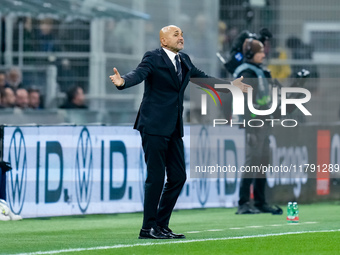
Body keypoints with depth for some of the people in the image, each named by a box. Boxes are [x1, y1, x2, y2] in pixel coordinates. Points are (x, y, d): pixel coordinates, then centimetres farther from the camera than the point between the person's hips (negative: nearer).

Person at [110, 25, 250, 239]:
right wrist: (123, 81, -46)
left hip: (174, 129, 8)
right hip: (155, 127, -8)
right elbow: (139, 74, -24)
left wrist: (230, 85, 36)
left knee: (178, 177, 7)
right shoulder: (153, 58, -7)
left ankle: (161, 225, 16)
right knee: (156, 177, -8)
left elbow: (203, 78, 29)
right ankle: (148, 228, 0)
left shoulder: (184, 61, 15)